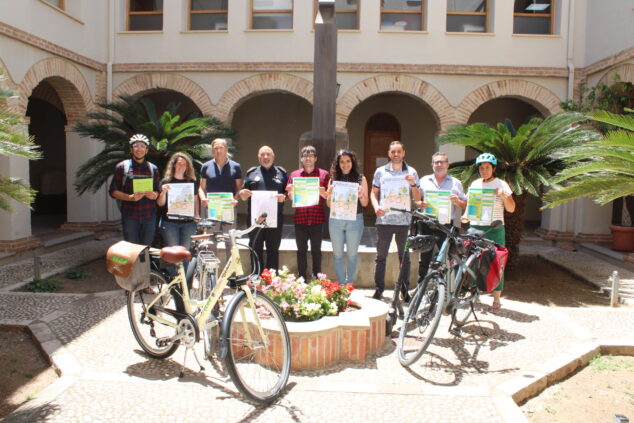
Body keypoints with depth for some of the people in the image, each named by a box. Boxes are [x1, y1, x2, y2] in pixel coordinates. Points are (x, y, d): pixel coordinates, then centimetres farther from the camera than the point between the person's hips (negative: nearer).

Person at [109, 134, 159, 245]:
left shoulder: (153, 169, 13)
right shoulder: (122, 167, 4)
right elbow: (113, 191, 2)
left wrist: (154, 195, -7)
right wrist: (131, 197, -15)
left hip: (149, 216, 2)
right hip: (130, 216, -2)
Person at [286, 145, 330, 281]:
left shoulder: (324, 174, 5)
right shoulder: (294, 175, 9)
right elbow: (290, 196, 10)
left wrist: (322, 192, -17)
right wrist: (291, 192, -12)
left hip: (317, 219, -1)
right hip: (300, 218, 1)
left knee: (316, 250, 6)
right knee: (301, 250, 6)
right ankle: (302, 279, 15)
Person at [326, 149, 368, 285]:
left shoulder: (360, 179, 3)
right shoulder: (333, 179, 6)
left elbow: (365, 203, 3)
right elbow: (329, 204, 8)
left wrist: (360, 194, -17)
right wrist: (330, 195, -13)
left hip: (355, 220, -1)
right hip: (335, 220, 2)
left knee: (352, 254, 5)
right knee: (337, 254, 6)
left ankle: (350, 283, 19)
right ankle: (341, 284, 17)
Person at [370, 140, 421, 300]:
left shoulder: (411, 172, 8)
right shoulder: (380, 171, 8)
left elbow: (417, 199, 7)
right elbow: (373, 193, 9)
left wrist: (413, 184, -11)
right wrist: (376, 207, -10)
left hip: (404, 220, 0)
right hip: (384, 219, 0)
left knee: (405, 257, 5)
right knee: (381, 256, 4)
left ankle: (405, 290, 15)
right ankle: (379, 289, 13)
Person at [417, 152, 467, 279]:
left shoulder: (456, 183, 12)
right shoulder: (424, 181, 14)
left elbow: (465, 205, 11)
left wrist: (457, 201, -11)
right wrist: (420, 204, -8)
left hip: (447, 226, -1)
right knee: (425, 258, 3)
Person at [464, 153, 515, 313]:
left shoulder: (501, 184, 0)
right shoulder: (474, 184, 12)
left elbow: (511, 209, -1)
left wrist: (504, 196, -17)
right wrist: (466, 214, 2)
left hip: (494, 229, -3)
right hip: (475, 227, 4)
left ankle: (496, 300, 8)